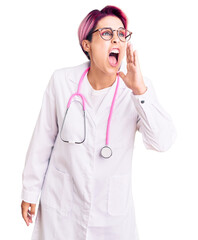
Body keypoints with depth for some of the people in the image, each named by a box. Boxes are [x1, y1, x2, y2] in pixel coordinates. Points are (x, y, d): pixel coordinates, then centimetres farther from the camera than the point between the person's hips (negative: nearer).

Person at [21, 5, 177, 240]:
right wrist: (30, 191, 4)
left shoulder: (137, 87, -10)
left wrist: (140, 91, -30)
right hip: (61, 201, 0)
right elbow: (43, 140, -2)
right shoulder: (62, 81, -10)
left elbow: (162, 142, -20)